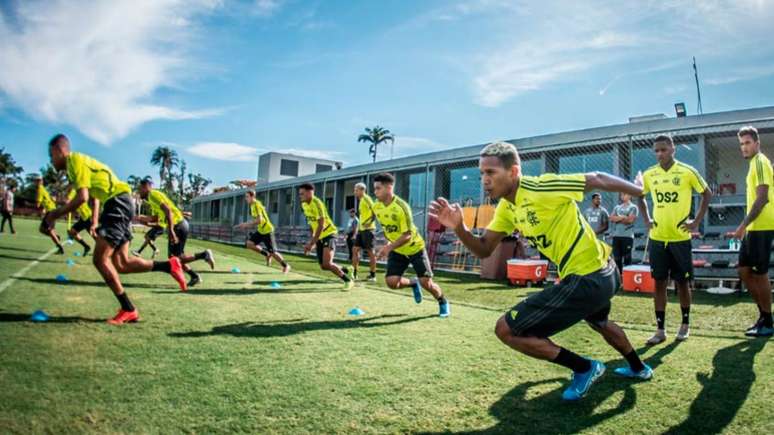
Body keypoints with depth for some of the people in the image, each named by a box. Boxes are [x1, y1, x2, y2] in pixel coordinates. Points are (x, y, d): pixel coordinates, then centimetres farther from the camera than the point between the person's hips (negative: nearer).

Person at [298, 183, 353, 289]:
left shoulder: (317, 203, -19)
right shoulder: (304, 205, 6)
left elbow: (321, 225, -24)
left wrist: (311, 243, -25)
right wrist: (312, 239, 17)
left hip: (328, 234, -8)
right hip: (319, 237, 8)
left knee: (327, 264, -21)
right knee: (323, 266, 6)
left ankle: (348, 280, -2)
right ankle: (343, 270, 33)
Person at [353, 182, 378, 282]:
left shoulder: (366, 199, -10)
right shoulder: (361, 200, 19)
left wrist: (369, 222, -26)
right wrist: (358, 229, 24)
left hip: (368, 229, -9)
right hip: (361, 229, 9)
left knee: (370, 251, -3)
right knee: (355, 250, 6)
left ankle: (372, 275, 3)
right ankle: (354, 273, 10)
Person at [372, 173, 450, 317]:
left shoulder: (402, 207, -27)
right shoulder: (376, 207, -7)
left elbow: (407, 235, -27)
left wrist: (389, 247, -37)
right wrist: (388, 245, 10)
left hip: (415, 248, -5)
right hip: (397, 251, 5)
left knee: (426, 282, -5)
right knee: (391, 282, -11)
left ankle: (443, 302, 25)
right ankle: (413, 283, 22)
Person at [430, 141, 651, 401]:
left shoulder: (542, 188, -22)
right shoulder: (506, 208, 4)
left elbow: (597, 180, -12)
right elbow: (483, 250, 5)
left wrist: (642, 193, 0)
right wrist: (458, 227, -13)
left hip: (586, 280, -10)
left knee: (506, 329, -9)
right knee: (599, 322, 40)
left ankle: (585, 368, 5)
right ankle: (638, 368, 65)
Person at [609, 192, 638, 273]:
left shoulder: (633, 207, 2)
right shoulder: (617, 207, 17)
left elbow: (630, 219, -11)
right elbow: (611, 218, 4)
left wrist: (617, 218, -2)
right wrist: (623, 217, -8)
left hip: (627, 236, -5)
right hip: (616, 236, 5)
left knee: (627, 257, -3)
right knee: (617, 257, 6)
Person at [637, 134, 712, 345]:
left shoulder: (687, 172, -7)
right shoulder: (648, 175, 2)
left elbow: (707, 194, 4)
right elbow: (639, 196, 19)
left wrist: (697, 221, -2)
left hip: (680, 237, -2)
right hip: (657, 238, 2)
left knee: (682, 282, 7)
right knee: (659, 282, 3)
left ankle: (685, 325, 26)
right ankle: (660, 329, 10)